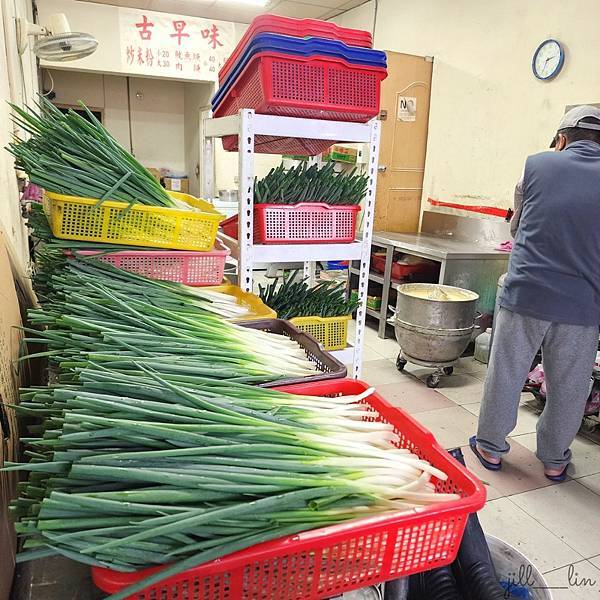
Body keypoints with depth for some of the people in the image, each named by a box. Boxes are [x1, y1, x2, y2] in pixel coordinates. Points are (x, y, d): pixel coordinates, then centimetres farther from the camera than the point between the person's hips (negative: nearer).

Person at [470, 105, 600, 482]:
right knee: (568, 387, 15)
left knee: (506, 373, 12)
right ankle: (555, 460, 31)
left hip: (525, 294, -1)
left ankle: (491, 447, 27)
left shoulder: (539, 164, 0)